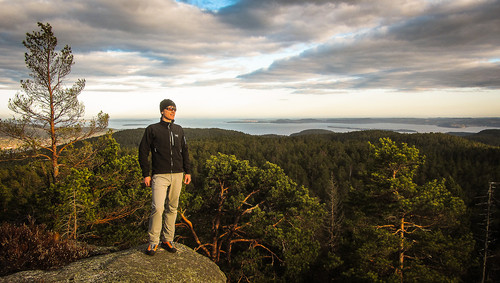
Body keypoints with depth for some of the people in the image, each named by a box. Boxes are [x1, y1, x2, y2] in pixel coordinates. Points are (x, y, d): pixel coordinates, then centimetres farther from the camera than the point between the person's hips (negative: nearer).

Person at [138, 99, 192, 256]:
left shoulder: (179, 130, 14)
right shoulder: (152, 129, 1)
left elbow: (185, 152, 19)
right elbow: (143, 152, 2)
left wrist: (188, 172, 13)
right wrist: (146, 174, -3)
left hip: (177, 175, 4)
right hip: (160, 175, -4)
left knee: (172, 208, 8)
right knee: (158, 208, -13)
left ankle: (167, 239, 19)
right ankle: (153, 241, 3)